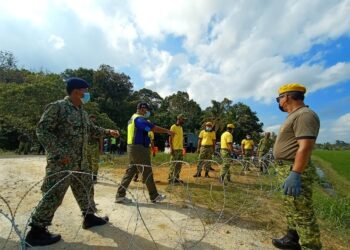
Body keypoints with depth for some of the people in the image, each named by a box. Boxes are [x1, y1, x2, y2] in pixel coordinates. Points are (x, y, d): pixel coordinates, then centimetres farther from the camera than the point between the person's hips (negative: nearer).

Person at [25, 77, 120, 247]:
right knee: (53, 195, 0)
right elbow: (42, 130, -14)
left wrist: (108, 132, 13)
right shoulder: (57, 107, -11)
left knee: (85, 189, 16)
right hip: (62, 161, -8)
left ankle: (89, 217, 33)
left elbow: (91, 129, 22)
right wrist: (59, 153, -20)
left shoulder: (82, 112, 12)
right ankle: (36, 232, 18)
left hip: (81, 161, 8)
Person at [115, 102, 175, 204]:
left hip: (133, 148, 10)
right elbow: (153, 128, -22)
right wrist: (167, 131, -16)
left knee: (130, 171, 12)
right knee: (147, 172, -2)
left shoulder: (133, 119, 19)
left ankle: (120, 195, 17)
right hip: (139, 148, -10)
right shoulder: (139, 119, -15)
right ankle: (154, 196, 9)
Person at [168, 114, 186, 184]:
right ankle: (171, 179, 5)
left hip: (180, 149, 8)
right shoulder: (173, 127, -8)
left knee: (179, 165, 11)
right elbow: (170, 138, -12)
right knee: (173, 165, -4)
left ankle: (176, 178, 21)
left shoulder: (181, 128, 16)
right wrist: (171, 148, -17)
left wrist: (182, 148, 17)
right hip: (175, 149, -8)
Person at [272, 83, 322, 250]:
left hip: (294, 171, -11)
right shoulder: (295, 115, 16)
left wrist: (295, 174, -30)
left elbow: (305, 147, -26)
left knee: (302, 213, -1)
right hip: (288, 169, 11)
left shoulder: (304, 115, -16)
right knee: (292, 209, 21)